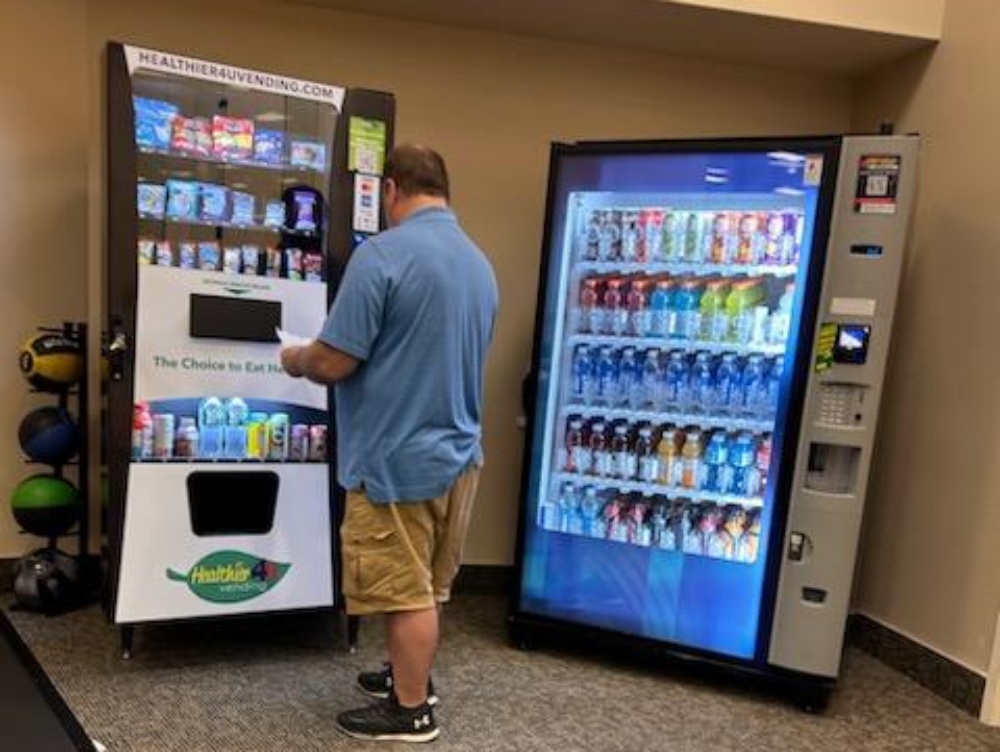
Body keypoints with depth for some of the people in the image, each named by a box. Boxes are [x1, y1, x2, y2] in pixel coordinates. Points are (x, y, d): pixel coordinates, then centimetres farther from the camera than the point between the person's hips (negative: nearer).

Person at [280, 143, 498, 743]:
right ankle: (413, 677, 41)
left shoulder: (382, 254, -18)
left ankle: (411, 712, 26)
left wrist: (297, 360, 4)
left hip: (397, 457, -7)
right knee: (425, 586, 23)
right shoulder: (481, 264, 6)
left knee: (404, 591, 9)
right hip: (457, 451, 8)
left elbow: (335, 363, -19)